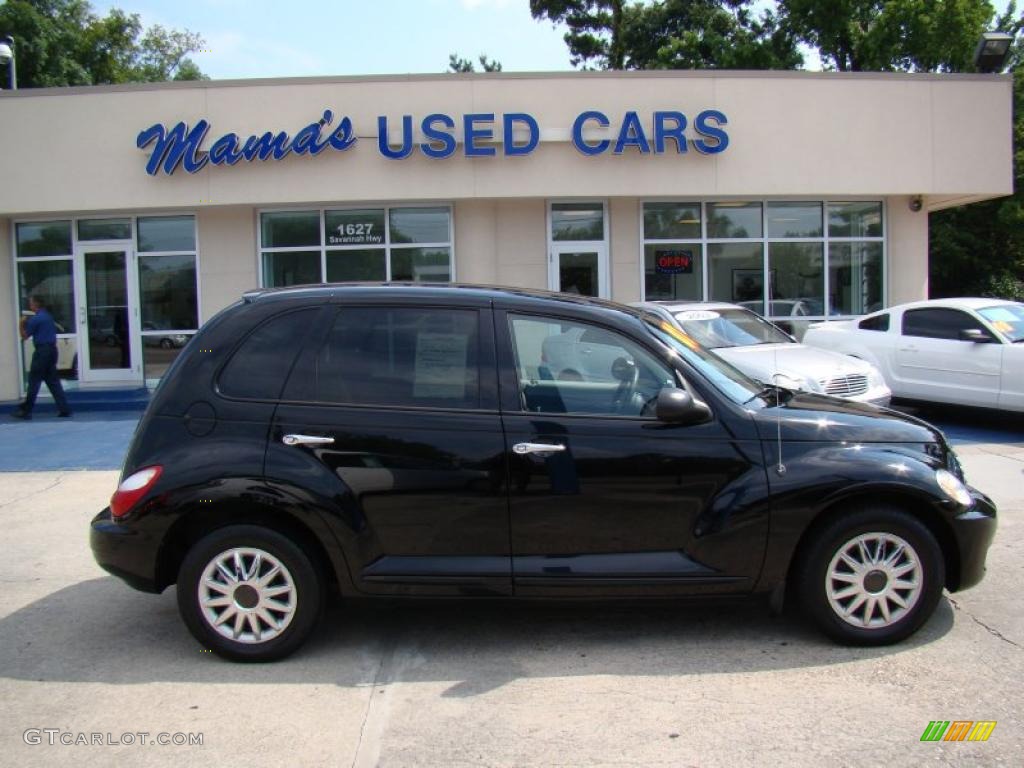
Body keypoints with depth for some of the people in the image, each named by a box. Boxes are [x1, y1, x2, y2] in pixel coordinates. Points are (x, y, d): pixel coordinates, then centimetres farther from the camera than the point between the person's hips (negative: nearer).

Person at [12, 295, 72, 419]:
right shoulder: (48, 316, 13)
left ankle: (26, 410, 4)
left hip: (42, 351, -8)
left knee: (34, 381, -1)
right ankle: (64, 409, 3)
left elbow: (24, 336, -5)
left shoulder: (36, 319, -12)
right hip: (52, 349, 8)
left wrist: (22, 324, 6)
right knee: (53, 381, 9)